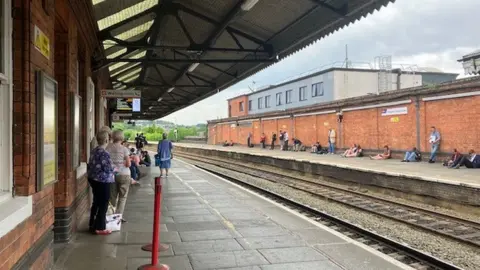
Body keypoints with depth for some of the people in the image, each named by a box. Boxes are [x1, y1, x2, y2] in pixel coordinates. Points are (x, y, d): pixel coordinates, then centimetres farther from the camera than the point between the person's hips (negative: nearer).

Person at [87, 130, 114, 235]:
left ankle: (92, 225, 25)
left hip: (93, 179, 9)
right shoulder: (104, 153, -21)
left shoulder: (93, 151, 6)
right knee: (103, 205, 2)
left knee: (96, 203, 18)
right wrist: (114, 168, 0)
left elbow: (90, 166, 14)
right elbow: (108, 169, -19)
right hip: (103, 181, -9)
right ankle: (100, 228, 8)